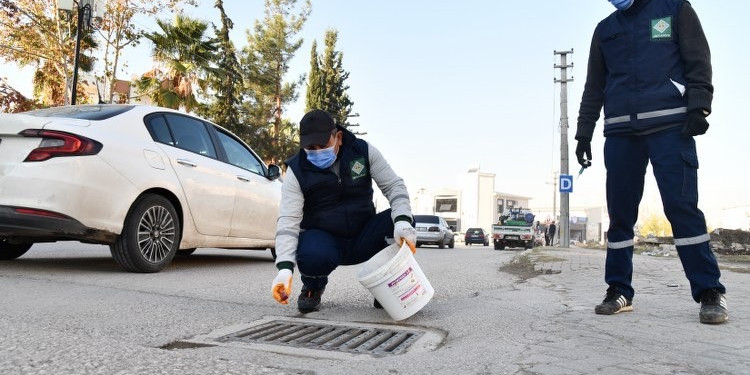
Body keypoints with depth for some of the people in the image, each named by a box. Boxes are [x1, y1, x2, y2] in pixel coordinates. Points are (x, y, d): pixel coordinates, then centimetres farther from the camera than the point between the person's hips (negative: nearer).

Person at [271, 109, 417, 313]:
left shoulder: (363, 151, -8)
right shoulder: (297, 171, -13)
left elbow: (393, 185, -10)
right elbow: (288, 221, -20)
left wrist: (402, 220, -32)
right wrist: (285, 267, -36)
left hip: (363, 240, 2)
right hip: (324, 240, -2)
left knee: (402, 224, -26)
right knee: (312, 256, -38)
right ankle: (313, 288, 3)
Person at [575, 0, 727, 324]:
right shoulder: (605, 30, 20)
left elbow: (698, 61, 4)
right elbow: (593, 87, 20)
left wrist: (698, 107, -10)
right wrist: (584, 132, 13)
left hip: (670, 125, -3)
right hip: (619, 131, 3)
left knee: (681, 205, -10)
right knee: (619, 212, 0)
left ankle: (710, 293, -2)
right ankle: (619, 291, 7)